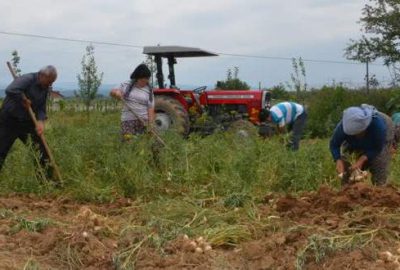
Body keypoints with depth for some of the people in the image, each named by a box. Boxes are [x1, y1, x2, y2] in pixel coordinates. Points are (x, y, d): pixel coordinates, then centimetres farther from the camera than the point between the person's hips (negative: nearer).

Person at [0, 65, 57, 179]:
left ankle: (45, 178, 13)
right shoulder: (27, 79, -21)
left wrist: (40, 121, -15)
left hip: (27, 122, 7)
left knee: (42, 148, 2)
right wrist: (24, 100, -23)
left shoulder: (45, 88, 3)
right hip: (9, 120, -6)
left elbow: (41, 108, 4)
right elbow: (10, 90, -38)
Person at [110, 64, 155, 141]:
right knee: (128, 141, -14)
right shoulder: (127, 86, 8)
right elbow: (112, 92, 12)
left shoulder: (149, 91, 5)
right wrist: (116, 93, -13)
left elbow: (151, 109, 1)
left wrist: (150, 125, -9)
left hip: (143, 120, -1)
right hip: (127, 120, 1)